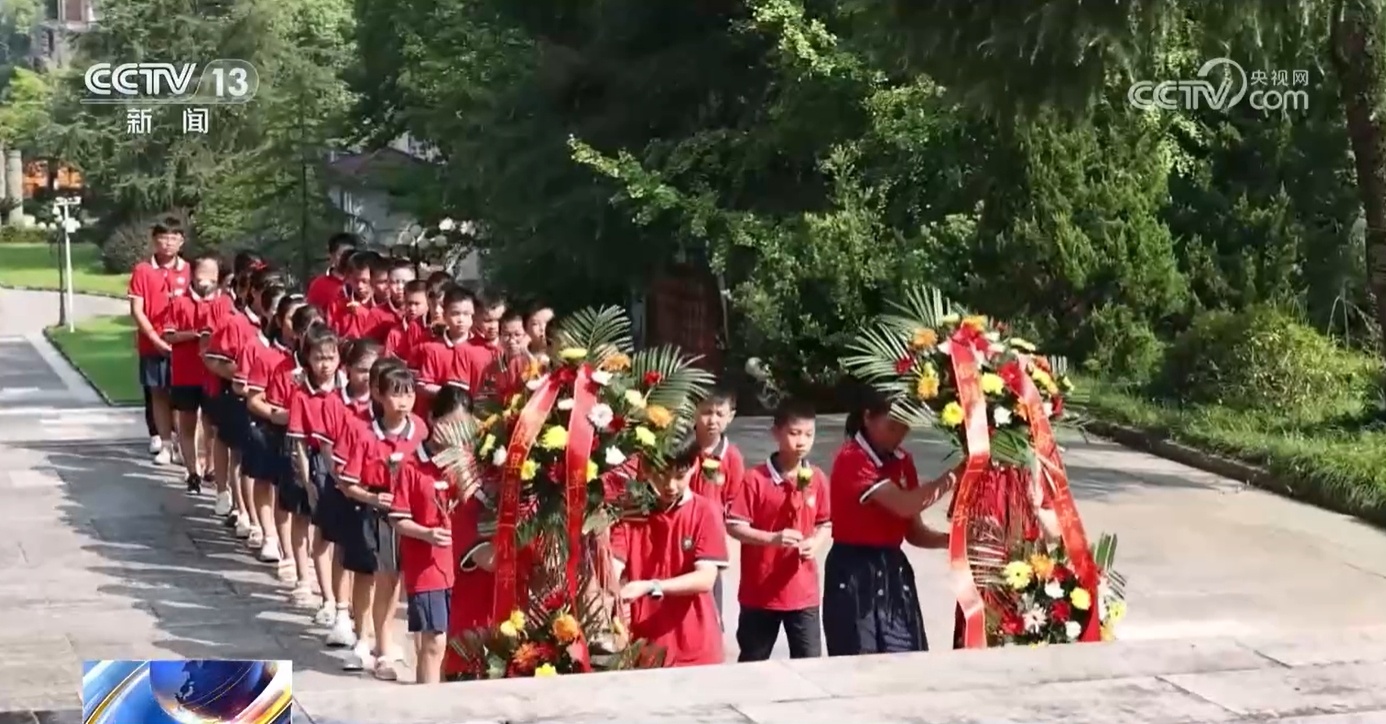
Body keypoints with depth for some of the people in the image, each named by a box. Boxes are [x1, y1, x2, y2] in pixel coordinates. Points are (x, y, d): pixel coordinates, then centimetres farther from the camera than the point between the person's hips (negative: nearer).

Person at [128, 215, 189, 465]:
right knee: (158, 394, 6)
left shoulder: (188, 271, 1)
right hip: (153, 345, 0)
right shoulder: (142, 271, -2)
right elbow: (136, 310, -4)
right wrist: (156, 339, -10)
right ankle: (165, 445, 13)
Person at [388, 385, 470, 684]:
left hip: (458, 564, 5)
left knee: (452, 641, 11)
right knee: (434, 642, -7)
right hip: (425, 567, -5)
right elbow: (399, 520, -8)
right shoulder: (412, 466, -9)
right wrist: (427, 534, -24)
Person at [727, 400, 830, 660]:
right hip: (760, 590, -3)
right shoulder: (755, 478, -12)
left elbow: (826, 524, 11)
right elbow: (734, 526, -12)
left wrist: (816, 543, -10)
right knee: (753, 663, 10)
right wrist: (772, 538, -24)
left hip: (804, 591, 3)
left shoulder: (817, 479, 2)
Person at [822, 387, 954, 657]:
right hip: (854, 574, -7)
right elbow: (903, 504, -25)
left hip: (893, 569, 7)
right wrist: (953, 478, -24)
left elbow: (914, 530, 8)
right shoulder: (851, 459, -14)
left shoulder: (903, 461, 9)